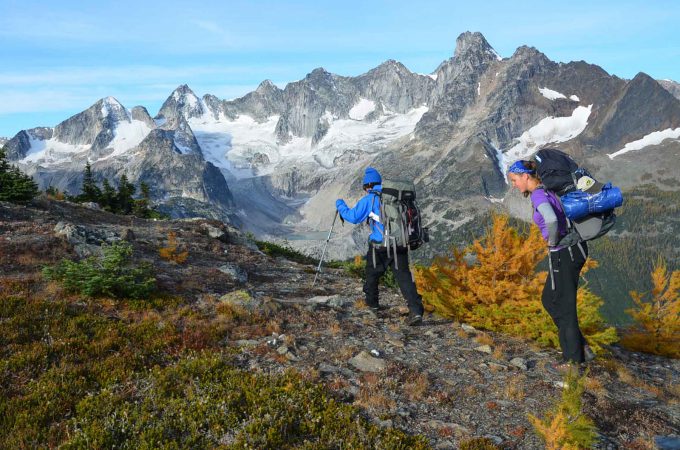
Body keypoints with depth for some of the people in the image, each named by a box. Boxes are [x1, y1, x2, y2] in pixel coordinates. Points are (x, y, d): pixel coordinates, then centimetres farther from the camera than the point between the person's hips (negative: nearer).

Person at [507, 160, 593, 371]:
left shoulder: (538, 195, -16)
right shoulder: (547, 190, 13)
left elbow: (551, 221, -35)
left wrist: (552, 242, -16)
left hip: (563, 254, -10)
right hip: (575, 249, 10)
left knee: (563, 306, 3)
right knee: (549, 300, 19)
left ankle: (573, 359, 15)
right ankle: (580, 346, 21)